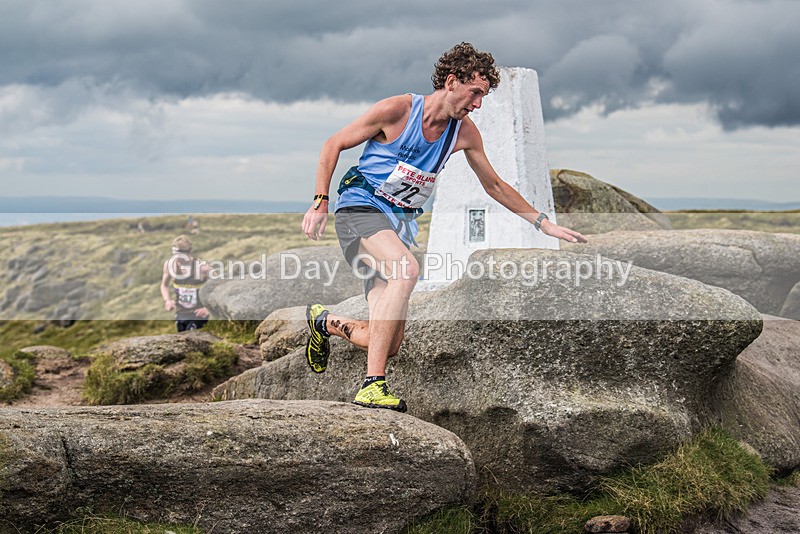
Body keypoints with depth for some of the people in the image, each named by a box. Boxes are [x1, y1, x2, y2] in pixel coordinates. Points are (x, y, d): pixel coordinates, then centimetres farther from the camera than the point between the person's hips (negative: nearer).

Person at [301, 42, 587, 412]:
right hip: (359, 210, -6)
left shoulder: (464, 132, 3)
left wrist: (544, 223, 13)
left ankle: (324, 321, 32)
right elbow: (333, 145, -4)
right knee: (407, 269, -38)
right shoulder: (396, 110, -12)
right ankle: (372, 385, -36)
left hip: (399, 223, 6)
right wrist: (320, 203, -11)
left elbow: (495, 185, 16)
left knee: (389, 345, 0)